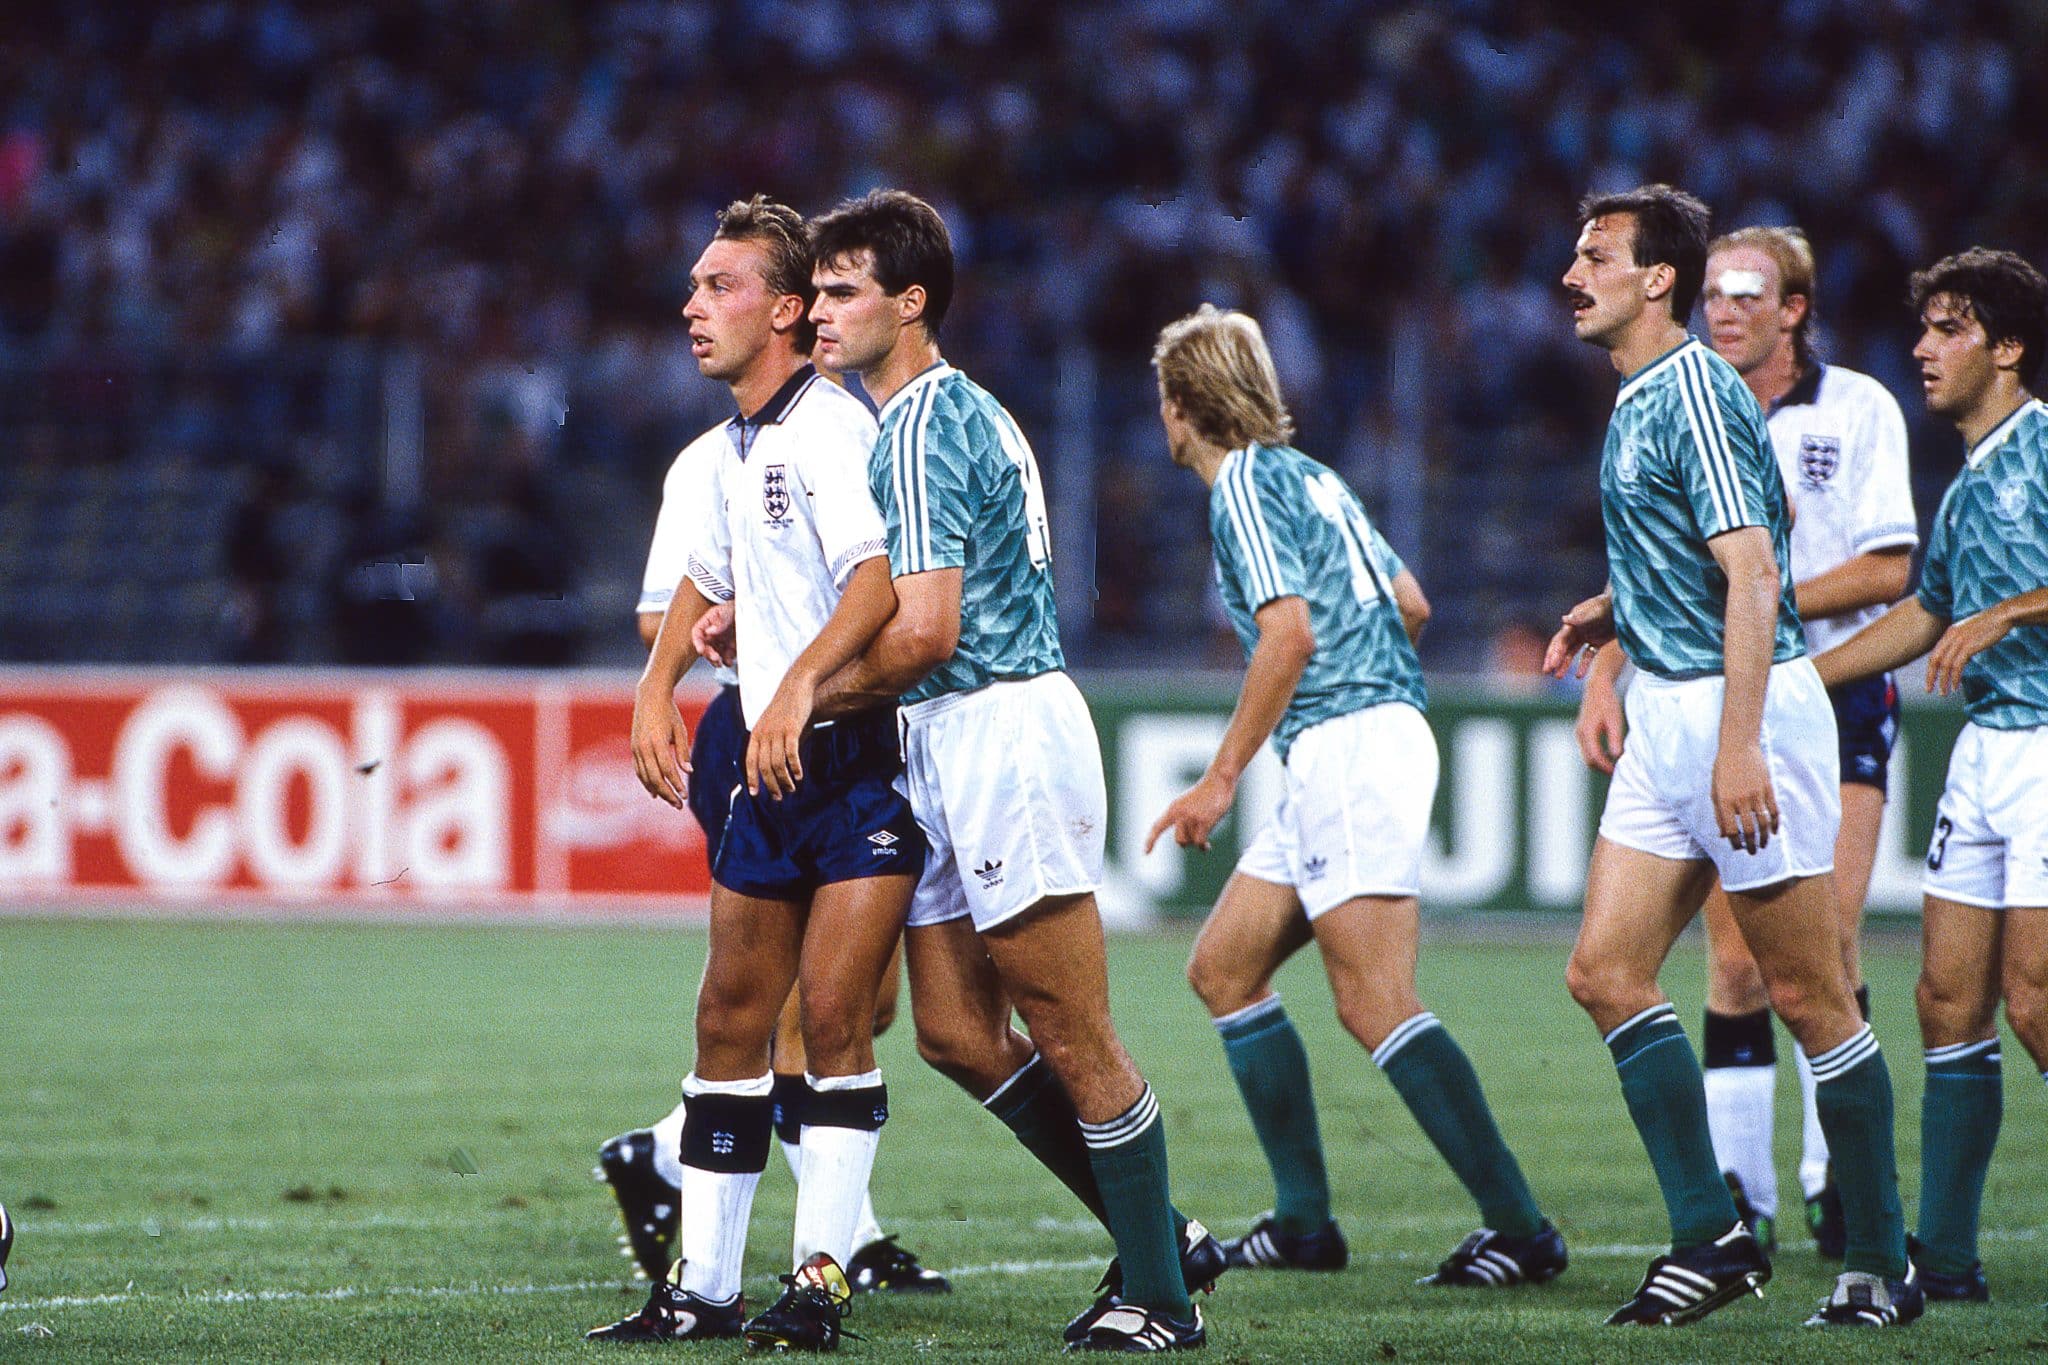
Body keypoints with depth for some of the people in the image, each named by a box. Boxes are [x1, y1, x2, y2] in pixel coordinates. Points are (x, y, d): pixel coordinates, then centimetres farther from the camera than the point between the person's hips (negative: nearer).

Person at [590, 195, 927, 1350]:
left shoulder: (831, 428, -14)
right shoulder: (741, 447, 15)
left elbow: (883, 583, -28)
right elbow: (709, 580, 32)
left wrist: (797, 688, -38)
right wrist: (658, 689, 19)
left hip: (865, 766, -9)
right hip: (777, 774, 9)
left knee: (834, 1019, -11)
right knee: (732, 1022, 8)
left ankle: (821, 1280, -7)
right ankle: (705, 1286, 12)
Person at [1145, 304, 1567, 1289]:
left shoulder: (1246, 483, -8)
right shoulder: (1306, 476, 19)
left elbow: (1289, 633, -19)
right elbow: (1409, 604, 24)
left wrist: (1222, 777, -17)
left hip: (1349, 752, -10)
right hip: (1350, 754, 10)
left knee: (1374, 1001, -15)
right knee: (1223, 967, 12)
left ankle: (1520, 1227, -19)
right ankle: (1304, 1221, 10)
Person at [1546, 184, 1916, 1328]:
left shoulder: (1695, 389, -15)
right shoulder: (1642, 398, 15)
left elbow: (1755, 572, -22)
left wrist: (1740, 746, -27)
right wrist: (1617, 607, 22)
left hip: (1747, 707, -10)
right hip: (1667, 712, 10)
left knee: (1809, 995, -4)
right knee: (1606, 971, 2)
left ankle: (1884, 1264, 4)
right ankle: (1712, 1235, 5)